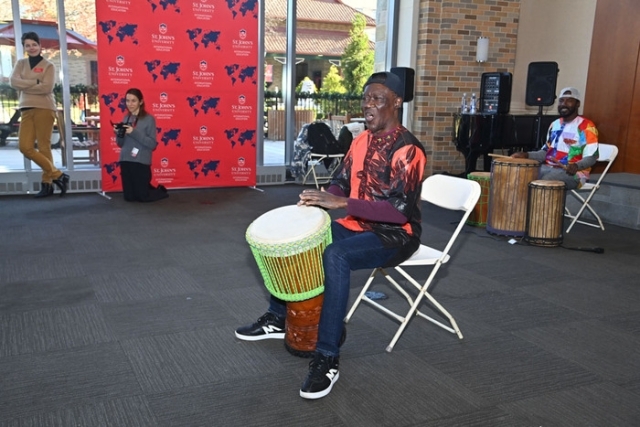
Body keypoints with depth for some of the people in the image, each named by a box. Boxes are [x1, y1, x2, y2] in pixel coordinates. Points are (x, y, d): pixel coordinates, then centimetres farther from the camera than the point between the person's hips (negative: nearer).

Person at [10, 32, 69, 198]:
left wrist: (24, 86, -5)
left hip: (44, 108, -5)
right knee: (25, 147, -4)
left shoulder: (48, 66, 3)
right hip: (26, 110, 5)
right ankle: (57, 174, 3)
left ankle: (47, 183, 5)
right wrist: (36, 82, -9)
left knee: (44, 147, -5)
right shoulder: (20, 63, 16)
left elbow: (47, 87, -11)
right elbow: (14, 82, -1)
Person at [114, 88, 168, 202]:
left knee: (142, 197, 2)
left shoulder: (149, 119, -7)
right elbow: (121, 144, 12)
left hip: (141, 162, -5)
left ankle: (161, 190, 31)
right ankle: (148, 188, 38)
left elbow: (152, 144, -14)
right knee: (129, 197, 10)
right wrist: (118, 134, -9)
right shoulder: (126, 118, 8)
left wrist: (134, 132, -22)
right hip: (125, 161, 5)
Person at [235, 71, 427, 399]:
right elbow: (342, 183, 14)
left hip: (395, 235, -8)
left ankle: (327, 358, -28)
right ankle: (278, 317, 15)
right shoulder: (361, 140, 7)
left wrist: (342, 203, -31)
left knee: (335, 256, -36)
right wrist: (321, 199, -9)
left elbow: (401, 210, -27)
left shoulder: (407, 150, -19)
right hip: (357, 226, 9)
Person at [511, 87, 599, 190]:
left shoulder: (586, 126, -7)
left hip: (572, 173, -7)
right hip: (548, 167, 7)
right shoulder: (555, 124, 16)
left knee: (544, 184, -35)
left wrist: (576, 166, -35)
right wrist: (527, 155, 2)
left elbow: (591, 156, -14)